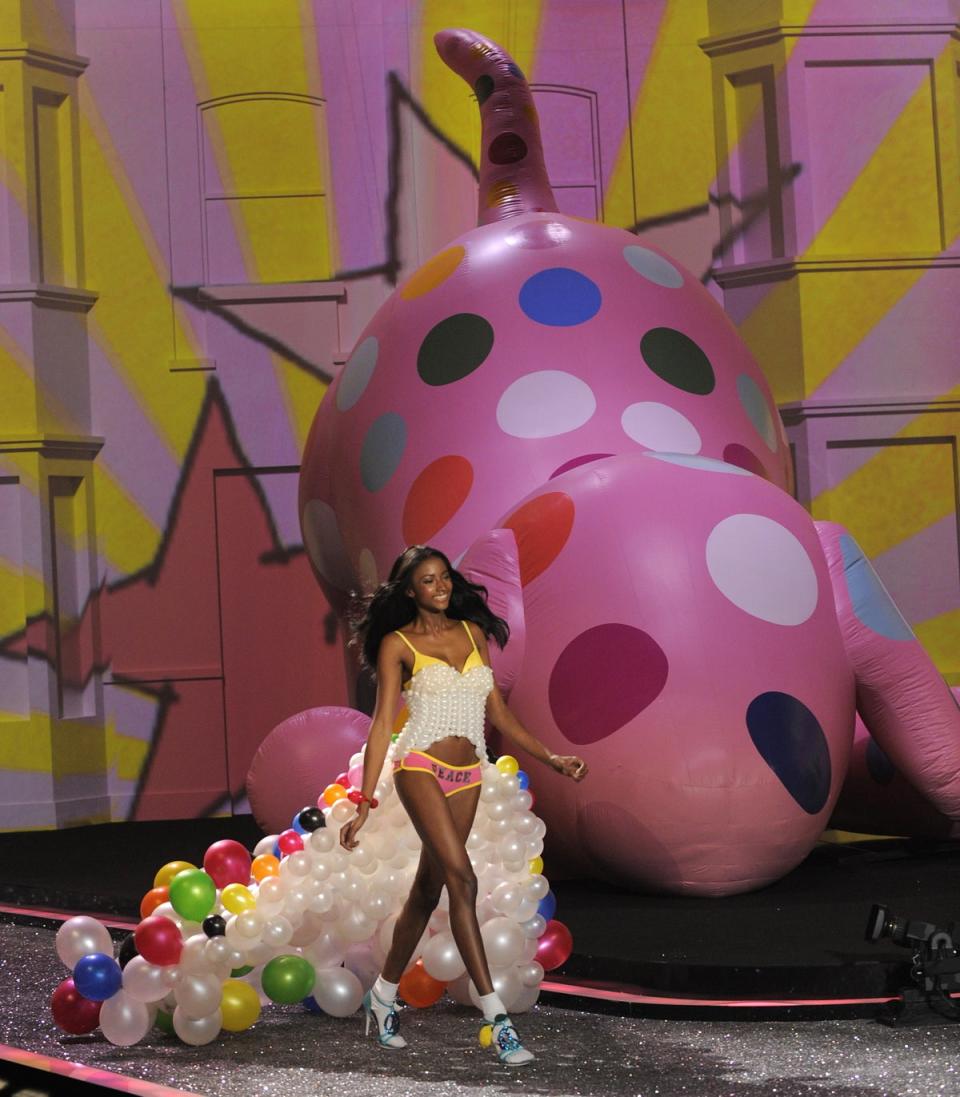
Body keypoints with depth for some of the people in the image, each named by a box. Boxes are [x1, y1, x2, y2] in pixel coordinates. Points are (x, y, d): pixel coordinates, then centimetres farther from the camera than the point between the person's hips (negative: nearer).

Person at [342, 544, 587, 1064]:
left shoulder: (473, 632, 11)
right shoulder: (397, 644, -1)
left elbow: (496, 709, 14)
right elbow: (382, 724, -4)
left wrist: (549, 757, 8)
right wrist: (365, 802, -9)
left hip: (467, 775, 5)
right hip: (420, 767, -5)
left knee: (428, 889, 10)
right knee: (462, 880, -17)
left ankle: (384, 993, 29)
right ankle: (495, 1015, -19)